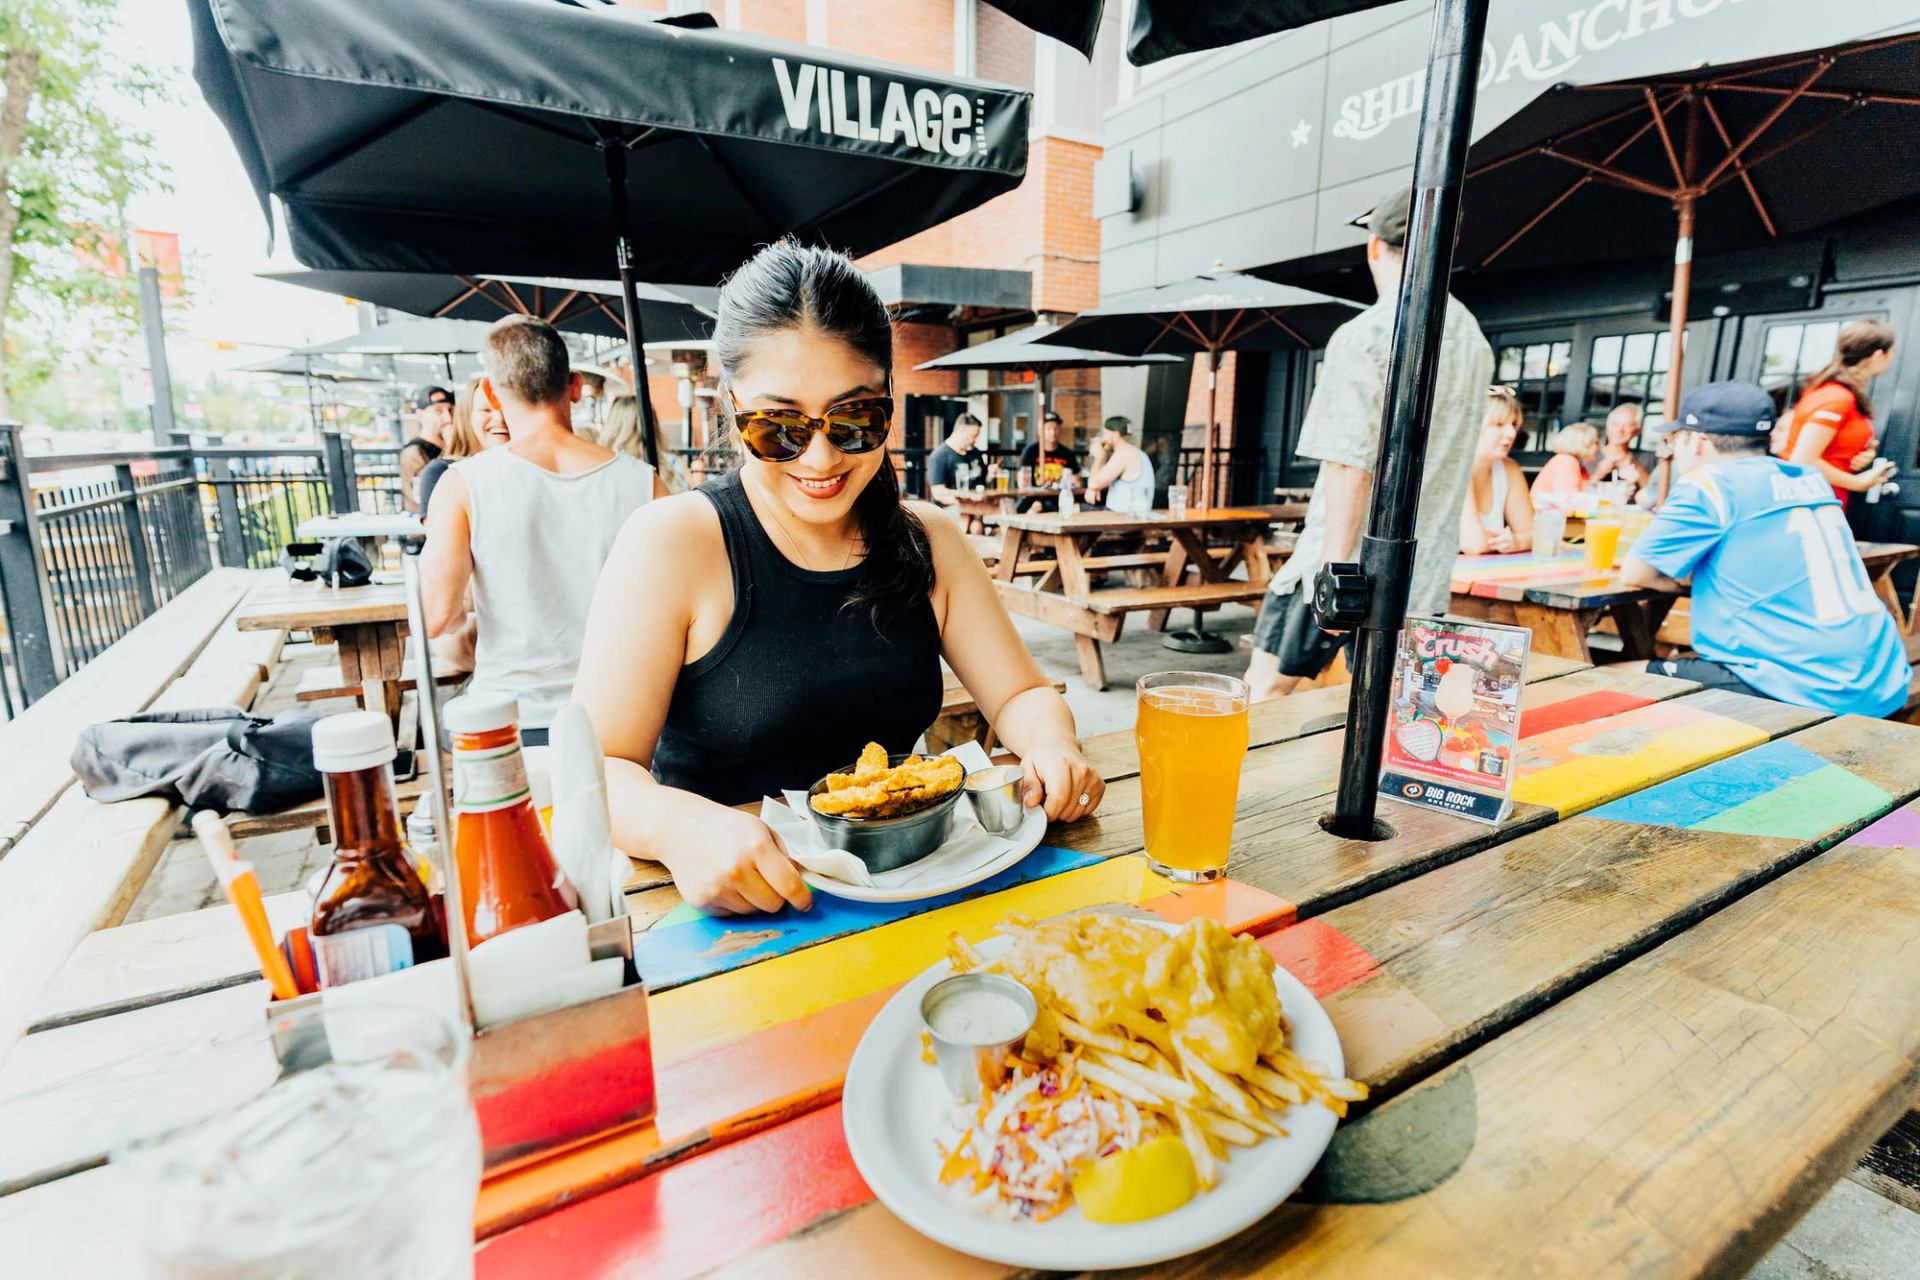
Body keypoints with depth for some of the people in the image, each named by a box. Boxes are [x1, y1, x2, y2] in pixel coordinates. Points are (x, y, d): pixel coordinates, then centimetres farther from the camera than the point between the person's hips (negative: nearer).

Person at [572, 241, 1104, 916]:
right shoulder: (675, 542, -12)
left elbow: (1022, 696, 6)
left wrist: (1050, 743, -17)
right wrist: (679, 826, -36)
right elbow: (594, 773, -15)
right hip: (728, 911, -2)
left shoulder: (929, 540, 3)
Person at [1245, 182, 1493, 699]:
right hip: (1426, 576, 7)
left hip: (1350, 565, -7)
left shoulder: (1363, 336, -11)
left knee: (1264, 693, 1)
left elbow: (1351, 469, -18)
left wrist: (1333, 570, -16)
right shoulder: (1475, 342, 12)